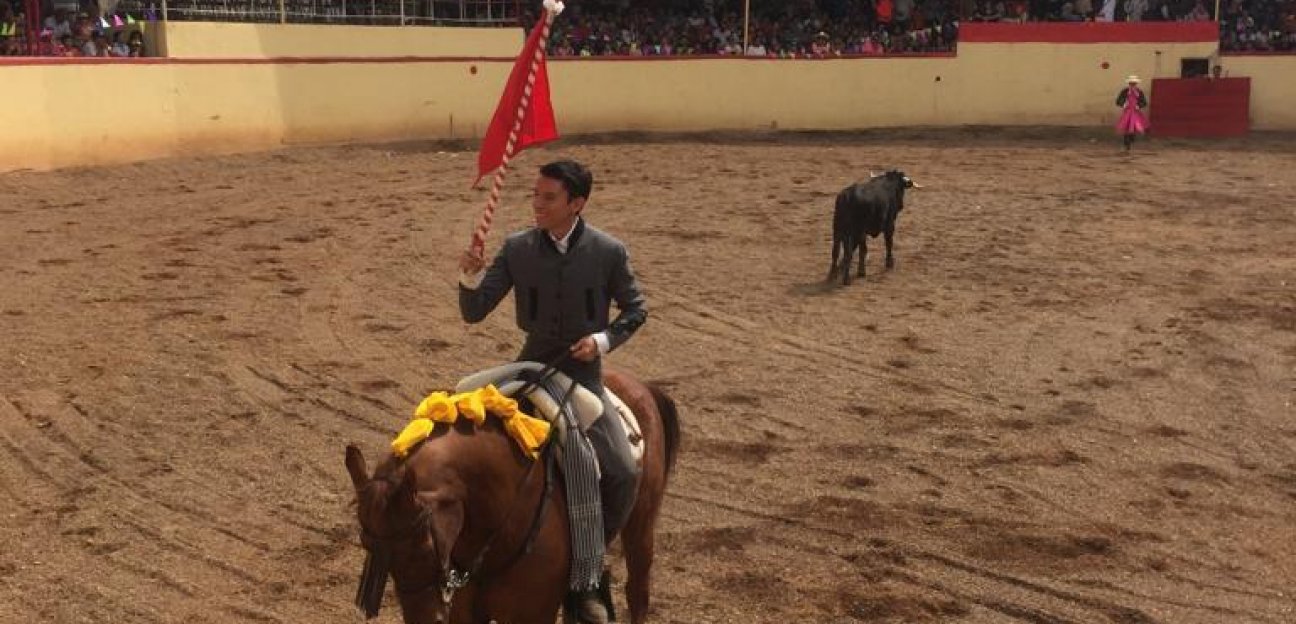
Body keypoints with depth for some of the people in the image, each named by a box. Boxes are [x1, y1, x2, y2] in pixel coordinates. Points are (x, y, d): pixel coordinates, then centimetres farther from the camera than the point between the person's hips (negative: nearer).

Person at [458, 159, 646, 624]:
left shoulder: (609, 252, -9)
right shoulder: (517, 249, -4)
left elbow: (635, 310, 3)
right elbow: (474, 312, -3)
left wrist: (604, 339, -15)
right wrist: (469, 276, -23)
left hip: (584, 373, -1)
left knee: (624, 474, -11)